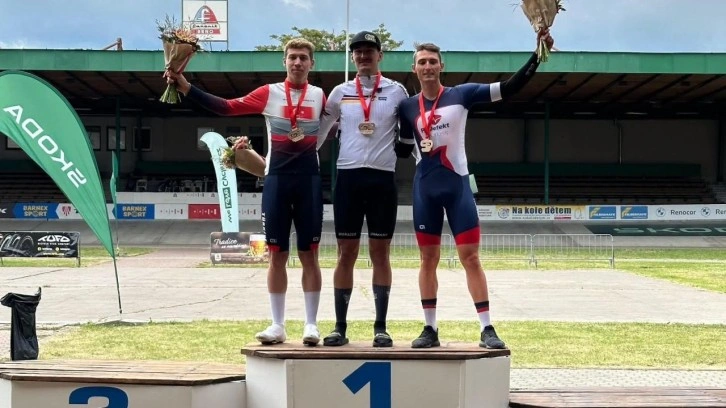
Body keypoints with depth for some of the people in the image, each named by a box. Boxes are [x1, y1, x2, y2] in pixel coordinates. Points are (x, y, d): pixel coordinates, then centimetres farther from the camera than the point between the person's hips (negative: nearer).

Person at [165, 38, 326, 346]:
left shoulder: (320, 96, 6)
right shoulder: (269, 93, 4)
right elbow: (226, 107, 0)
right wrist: (185, 87, -6)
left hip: (309, 181, 0)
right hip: (276, 180, 0)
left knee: (309, 254, 2)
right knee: (277, 255, 3)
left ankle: (311, 324, 8)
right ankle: (277, 325, 10)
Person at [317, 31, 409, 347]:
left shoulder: (396, 92, 5)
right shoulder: (341, 92, 9)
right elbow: (320, 130, 15)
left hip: (383, 178, -1)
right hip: (348, 176, 1)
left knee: (380, 253, 2)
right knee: (346, 253, 2)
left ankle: (380, 327, 6)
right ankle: (340, 327, 6)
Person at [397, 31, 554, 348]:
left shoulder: (461, 94, -2)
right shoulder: (407, 107, 6)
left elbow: (509, 88, -7)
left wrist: (537, 55, -15)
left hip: (457, 185, -2)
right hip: (425, 189, 2)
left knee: (470, 257, -5)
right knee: (428, 259, 6)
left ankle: (487, 329, -1)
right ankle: (430, 329, 14)